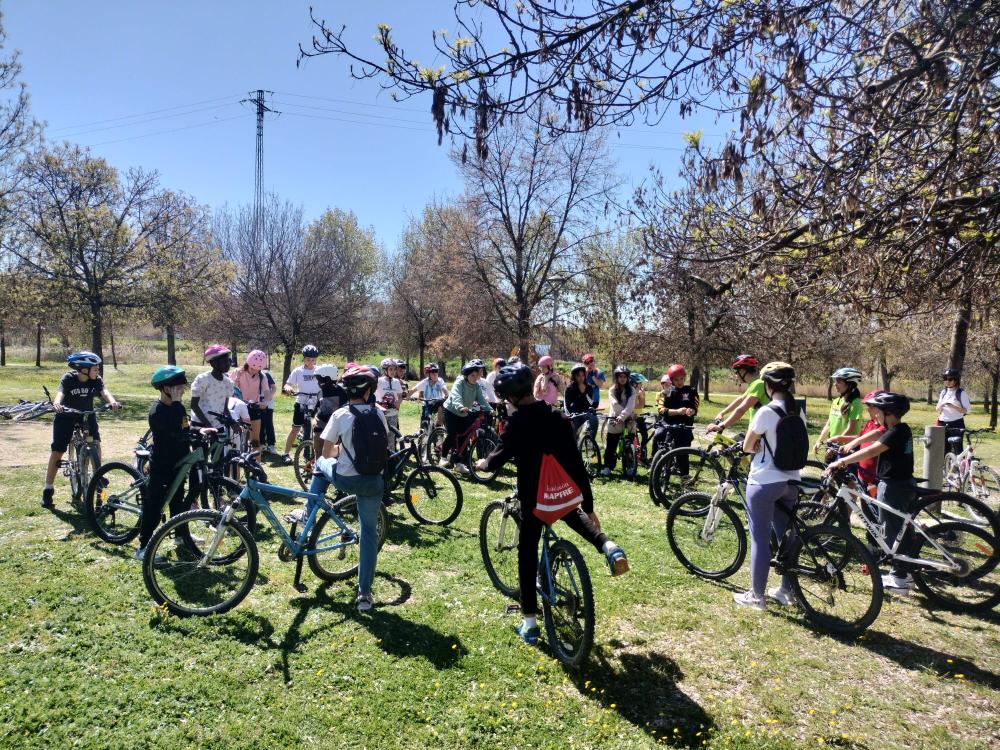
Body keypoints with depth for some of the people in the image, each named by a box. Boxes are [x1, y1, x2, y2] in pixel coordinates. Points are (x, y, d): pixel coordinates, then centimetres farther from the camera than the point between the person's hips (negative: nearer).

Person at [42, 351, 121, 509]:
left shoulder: (96, 380, -14)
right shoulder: (68, 379, -21)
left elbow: (105, 391, -29)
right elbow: (60, 393, -37)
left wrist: (112, 401, -52)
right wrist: (56, 404, -59)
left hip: (87, 415, 2)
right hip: (66, 416, -2)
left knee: (95, 443, -19)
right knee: (57, 451, -2)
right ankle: (48, 490, 9)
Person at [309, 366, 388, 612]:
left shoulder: (340, 415, -8)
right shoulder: (378, 414, 0)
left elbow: (326, 452, -4)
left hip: (345, 480, -1)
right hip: (373, 481, 2)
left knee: (322, 463, 32)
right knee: (369, 532, 12)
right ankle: (364, 594, 13)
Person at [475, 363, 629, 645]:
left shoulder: (517, 423, -15)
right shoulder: (558, 417, -3)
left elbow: (497, 460, -8)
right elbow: (577, 464, -1)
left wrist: (482, 464, 17)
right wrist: (589, 507, 6)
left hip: (534, 497, -4)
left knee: (527, 555, 11)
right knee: (574, 514, 36)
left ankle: (529, 622, 14)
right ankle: (607, 546, 11)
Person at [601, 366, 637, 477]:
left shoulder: (632, 390, 3)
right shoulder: (612, 390, 3)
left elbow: (630, 405, -12)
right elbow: (615, 404, -12)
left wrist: (622, 416, -26)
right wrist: (623, 414, -24)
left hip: (628, 420, 0)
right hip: (614, 419, 0)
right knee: (611, 445, 0)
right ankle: (607, 466, 8)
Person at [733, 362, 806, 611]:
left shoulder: (766, 412, -18)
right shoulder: (799, 413, 4)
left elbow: (747, 447, -9)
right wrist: (769, 447, 4)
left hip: (764, 482, -7)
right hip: (791, 482, 7)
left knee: (760, 539, 2)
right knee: (786, 536, 17)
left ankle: (756, 595, 11)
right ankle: (786, 590, 29)